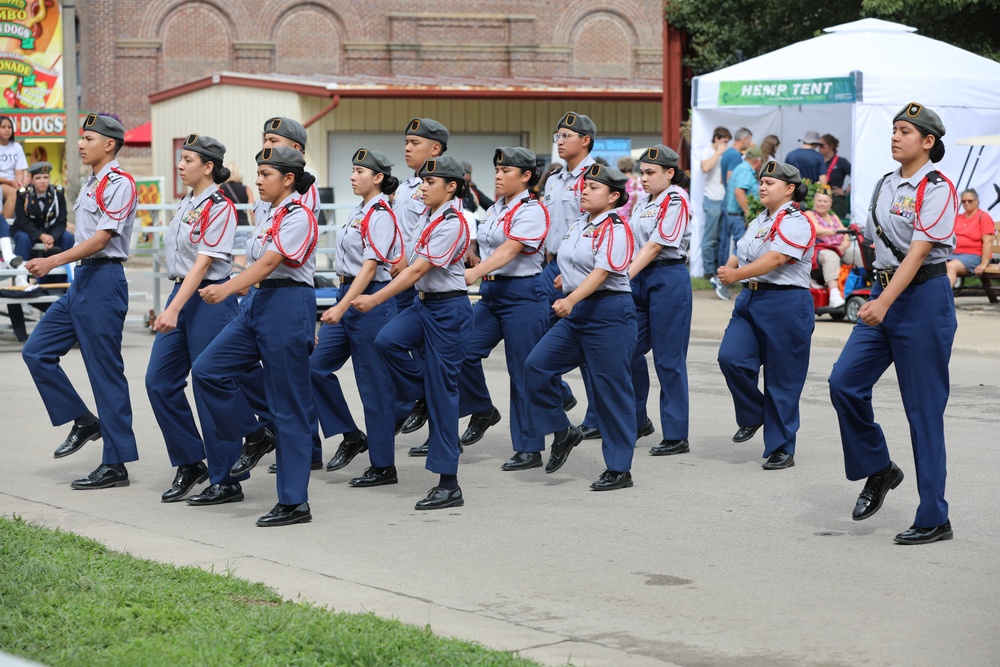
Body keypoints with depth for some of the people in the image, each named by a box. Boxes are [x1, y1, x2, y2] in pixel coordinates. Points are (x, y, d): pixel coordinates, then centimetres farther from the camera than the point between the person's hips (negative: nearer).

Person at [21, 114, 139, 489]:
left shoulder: (119, 184, -12)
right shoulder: (90, 185, 17)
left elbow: (101, 239, -19)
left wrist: (53, 261, -23)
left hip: (104, 281, -10)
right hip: (81, 279, 10)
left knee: (105, 372, -5)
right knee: (36, 351, 7)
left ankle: (116, 465, 0)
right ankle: (83, 422, 16)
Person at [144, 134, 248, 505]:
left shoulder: (219, 207, -13)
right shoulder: (186, 204, 13)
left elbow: (203, 264, -20)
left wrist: (174, 310, -25)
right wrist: (172, 306, 18)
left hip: (210, 299, -9)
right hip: (181, 294, 9)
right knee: (159, 380, 6)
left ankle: (227, 481, 4)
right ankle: (190, 463, 18)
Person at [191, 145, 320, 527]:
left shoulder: (298, 216, -12)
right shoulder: (270, 216, 15)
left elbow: (269, 263, -24)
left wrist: (227, 289, -35)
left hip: (288, 306, -9)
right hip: (257, 302, 9)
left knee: (289, 406, -4)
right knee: (208, 369, -4)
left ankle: (294, 502, 2)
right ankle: (254, 437, 13)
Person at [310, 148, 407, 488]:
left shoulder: (381, 216, -14)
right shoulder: (359, 212, 13)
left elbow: (369, 267, -21)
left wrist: (341, 308, -27)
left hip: (370, 299, -9)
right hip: (347, 295, 9)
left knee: (374, 383, -2)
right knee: (316, 365, 4)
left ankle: (383, 466, 7)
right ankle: (351, 436, 14)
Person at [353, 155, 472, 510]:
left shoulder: (452, 225, -19)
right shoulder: (427, 216, 8)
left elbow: (418, 269, -22)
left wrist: (375, 299, -23)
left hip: (448, 309, -8)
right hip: (424, 302, 8)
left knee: (441, 391, -5)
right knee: (387, 340, -19)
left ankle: (448, 485, 2)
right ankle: (430, 405, 4)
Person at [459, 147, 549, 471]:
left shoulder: (532, 211, -12)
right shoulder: (494, 210, 14)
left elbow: (510, 250, -25)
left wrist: (476, 272, -37)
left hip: (522, 295, -8)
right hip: (492, 292, 8)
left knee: (522, 373, -2)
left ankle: (529, 449, 6)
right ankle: (482, 410, 18)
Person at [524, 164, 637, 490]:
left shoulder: (616, 230, -13)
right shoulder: (577, 226, 13)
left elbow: (601, 273, -24)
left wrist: (571, 299, -35)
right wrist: (567, 301, 21)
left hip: (610, 312, -8)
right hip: (575, 314, 8)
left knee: (612, 390, -2)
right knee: (537, 365, -6)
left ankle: (619, 470, 6)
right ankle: (562, 432, 12)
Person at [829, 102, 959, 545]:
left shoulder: (936, 188, -11)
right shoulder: (886, 185, 13)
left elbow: (918, 251, -21)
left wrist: (884, 302, -30)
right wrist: (876, 299, 17)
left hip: (924, 297, -7)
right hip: (884, 295, 7)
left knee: (923, 408, -3)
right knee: (844, 382, -5)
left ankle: (934, 519, 4)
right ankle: (878, 470, 16)